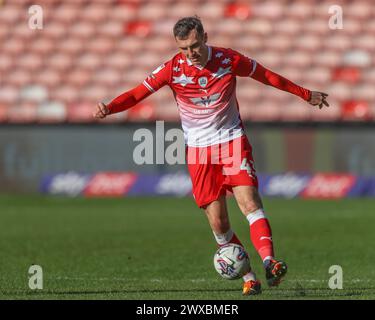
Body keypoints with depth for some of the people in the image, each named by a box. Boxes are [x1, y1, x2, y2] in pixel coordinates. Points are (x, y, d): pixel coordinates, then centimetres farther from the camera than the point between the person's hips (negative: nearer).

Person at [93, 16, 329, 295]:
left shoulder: (230, 60, -6)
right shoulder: (173, 69, -8)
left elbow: (268, 76, 8)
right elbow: (137, 94, -11)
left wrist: (305, 94, 18)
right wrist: (108, 108, -30)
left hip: (233, 141, -1)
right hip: (199, 149, 1)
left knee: (249, 201, -21)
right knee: (218, 222, -5)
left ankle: (269, 263, -32)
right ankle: (248, 278, 5)